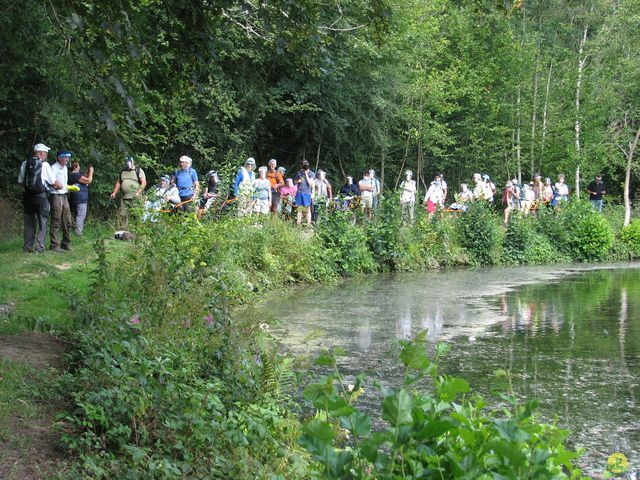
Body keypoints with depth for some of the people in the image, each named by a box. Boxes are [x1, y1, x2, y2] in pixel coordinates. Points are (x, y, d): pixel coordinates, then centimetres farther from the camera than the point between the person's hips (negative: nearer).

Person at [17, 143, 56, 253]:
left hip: (28, 195, 5)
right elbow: (53, 182, -3)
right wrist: (60, 186, 16)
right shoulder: (44, 165, -9)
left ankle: (28, 246, 15)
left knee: (29, 222, 12)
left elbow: (20, 181, 7)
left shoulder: (25, 164, 4)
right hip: (41, 196, -5)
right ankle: (39, 246, -2)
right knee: (42, 221, 3)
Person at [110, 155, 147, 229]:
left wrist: (138, 192, -19)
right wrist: (114, 192, 12)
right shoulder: (122, 172, 18)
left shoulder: (138, 171, 2)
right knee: (122, 215, 2)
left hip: (135, 198, -5)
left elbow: (144, 182, -6)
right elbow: (118, 183, 25)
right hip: (124, 198, 5)